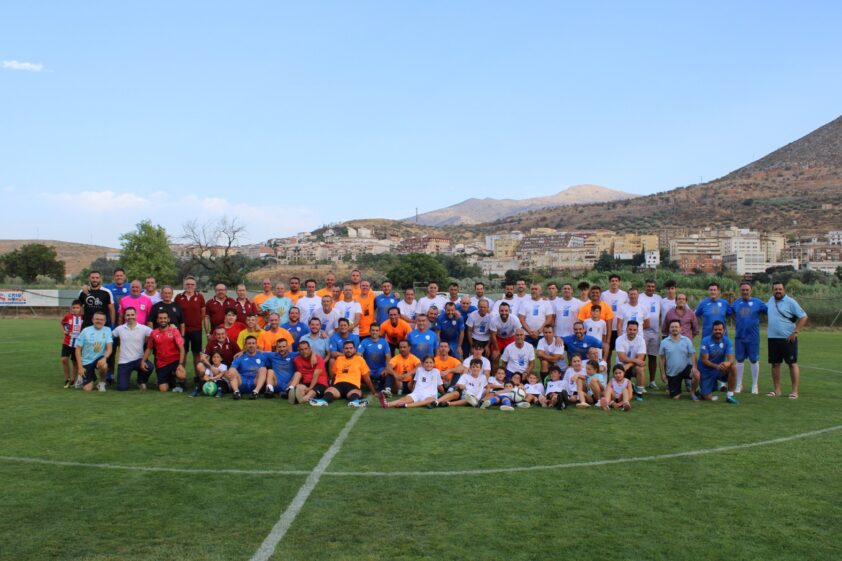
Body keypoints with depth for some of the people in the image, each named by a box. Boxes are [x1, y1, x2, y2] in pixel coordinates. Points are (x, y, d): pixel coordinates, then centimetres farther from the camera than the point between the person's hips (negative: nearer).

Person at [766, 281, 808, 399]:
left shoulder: (790, 302, -9)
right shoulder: (771, 301, 9)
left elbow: (803, 317, -11)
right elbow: (764, 309, 31)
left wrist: (795, 332, -16)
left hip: (788, 339, -6)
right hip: (773, 338, 6)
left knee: (792, 363, -1)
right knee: (775, 364, 9)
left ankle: (794, 391, 2)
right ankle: (777, 390, 18)